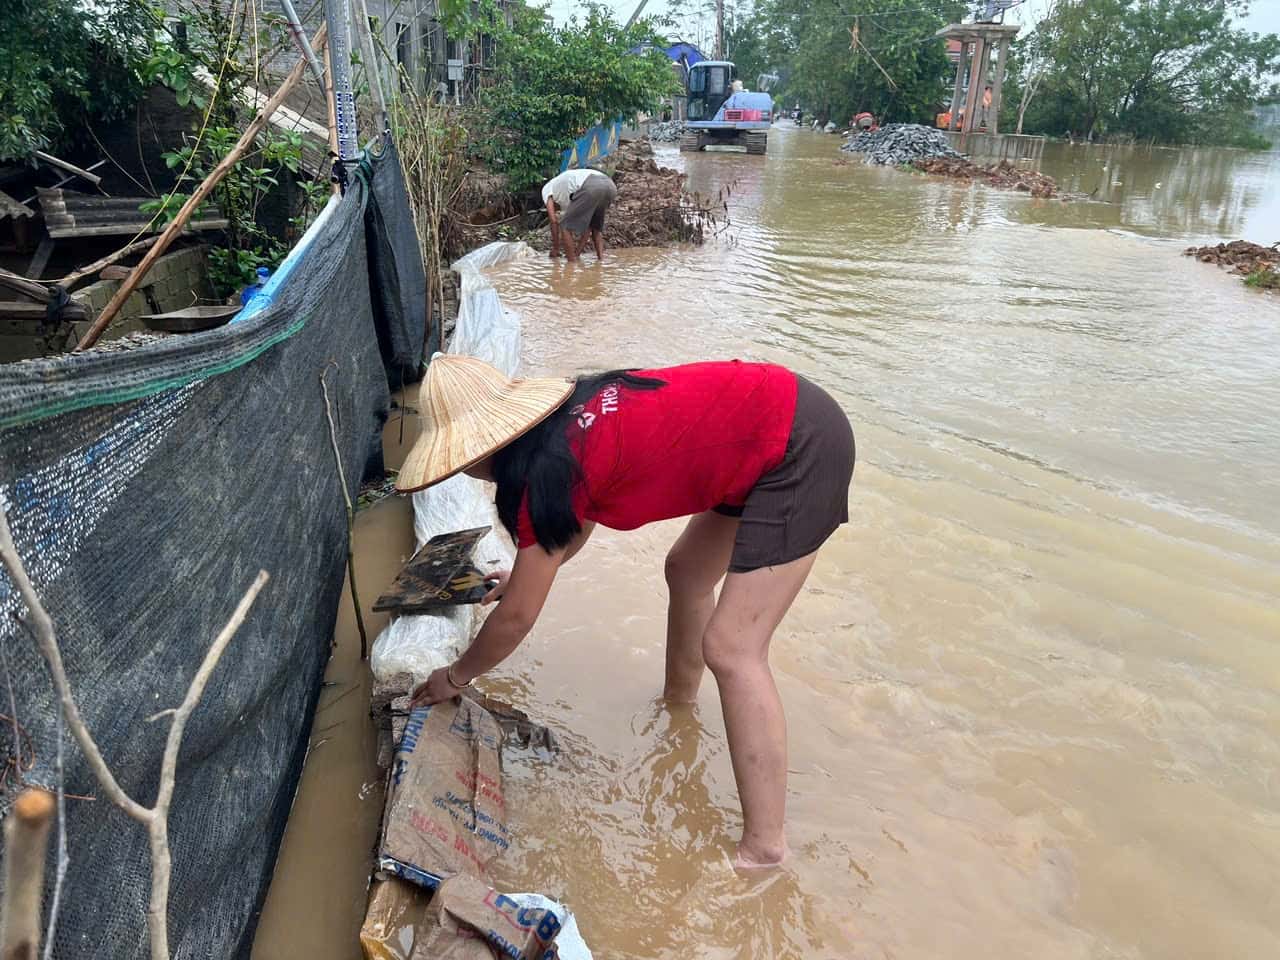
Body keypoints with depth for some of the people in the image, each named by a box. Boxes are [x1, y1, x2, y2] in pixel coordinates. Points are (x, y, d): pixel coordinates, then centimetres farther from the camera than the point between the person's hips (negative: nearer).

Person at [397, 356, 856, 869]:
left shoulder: (547, 471, -18)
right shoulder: (566, 417, 6)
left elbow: (515, 619, -7)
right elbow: (579, 517, 28)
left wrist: (455, 677, 10)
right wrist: (530, 571, 40)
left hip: (800, 446, -10)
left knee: (730, 650, -9)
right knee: (686, 572, 25)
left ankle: (764, 847, 0)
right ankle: (678, 701, 49)